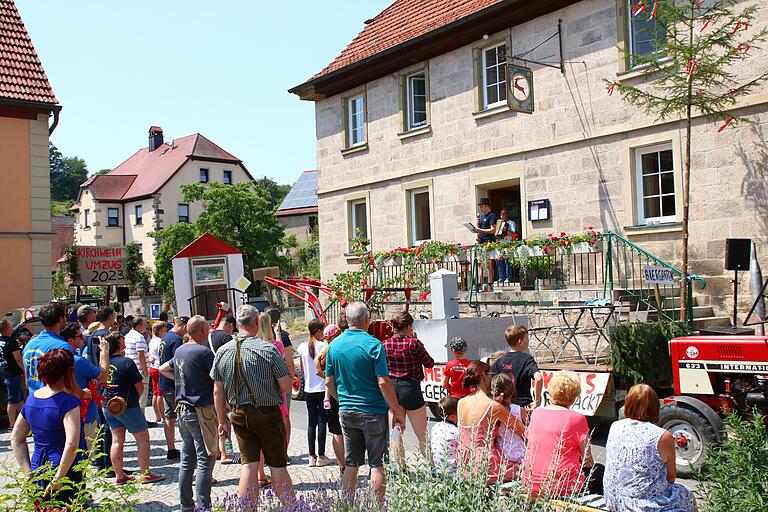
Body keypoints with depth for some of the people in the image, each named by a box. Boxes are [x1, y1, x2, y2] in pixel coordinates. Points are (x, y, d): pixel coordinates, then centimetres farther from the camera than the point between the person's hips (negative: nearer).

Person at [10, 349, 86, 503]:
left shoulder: (32, 398, 7)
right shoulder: (68, 401, -15)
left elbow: (16, 439, 15)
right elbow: (72, 443, -25)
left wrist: (28, 472, 11)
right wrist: (58, 479, -18)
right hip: (69, 474, -7)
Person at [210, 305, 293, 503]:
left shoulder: (223, 351, 0)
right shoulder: (268, 348, -13)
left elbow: (218, 392, 5)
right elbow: (286, 385, -11)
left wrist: (222, 419, 16)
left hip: (239, 415, 3)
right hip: (268, 413, -3)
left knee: (248, 465, 8)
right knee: (278, 465, 6)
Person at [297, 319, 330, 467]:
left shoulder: (302, 347, 3)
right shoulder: (323, 346, -12)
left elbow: (302, 369, 11)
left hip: (309, 390, 4)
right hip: (322, 389, -4)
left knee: (311, 422, 10)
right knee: (322, 422, 2)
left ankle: (312, 456, 11)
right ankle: (321, 456, 6)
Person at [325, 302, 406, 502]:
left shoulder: (335, 345, 3)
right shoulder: (373, 345, -14)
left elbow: (329, 382, 9)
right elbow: (383, 382, -18)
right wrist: (397, 411, -10)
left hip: (346, 411, 5)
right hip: (373, 412, -5)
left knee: (351, 462, 14)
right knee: (376, 463, 6)